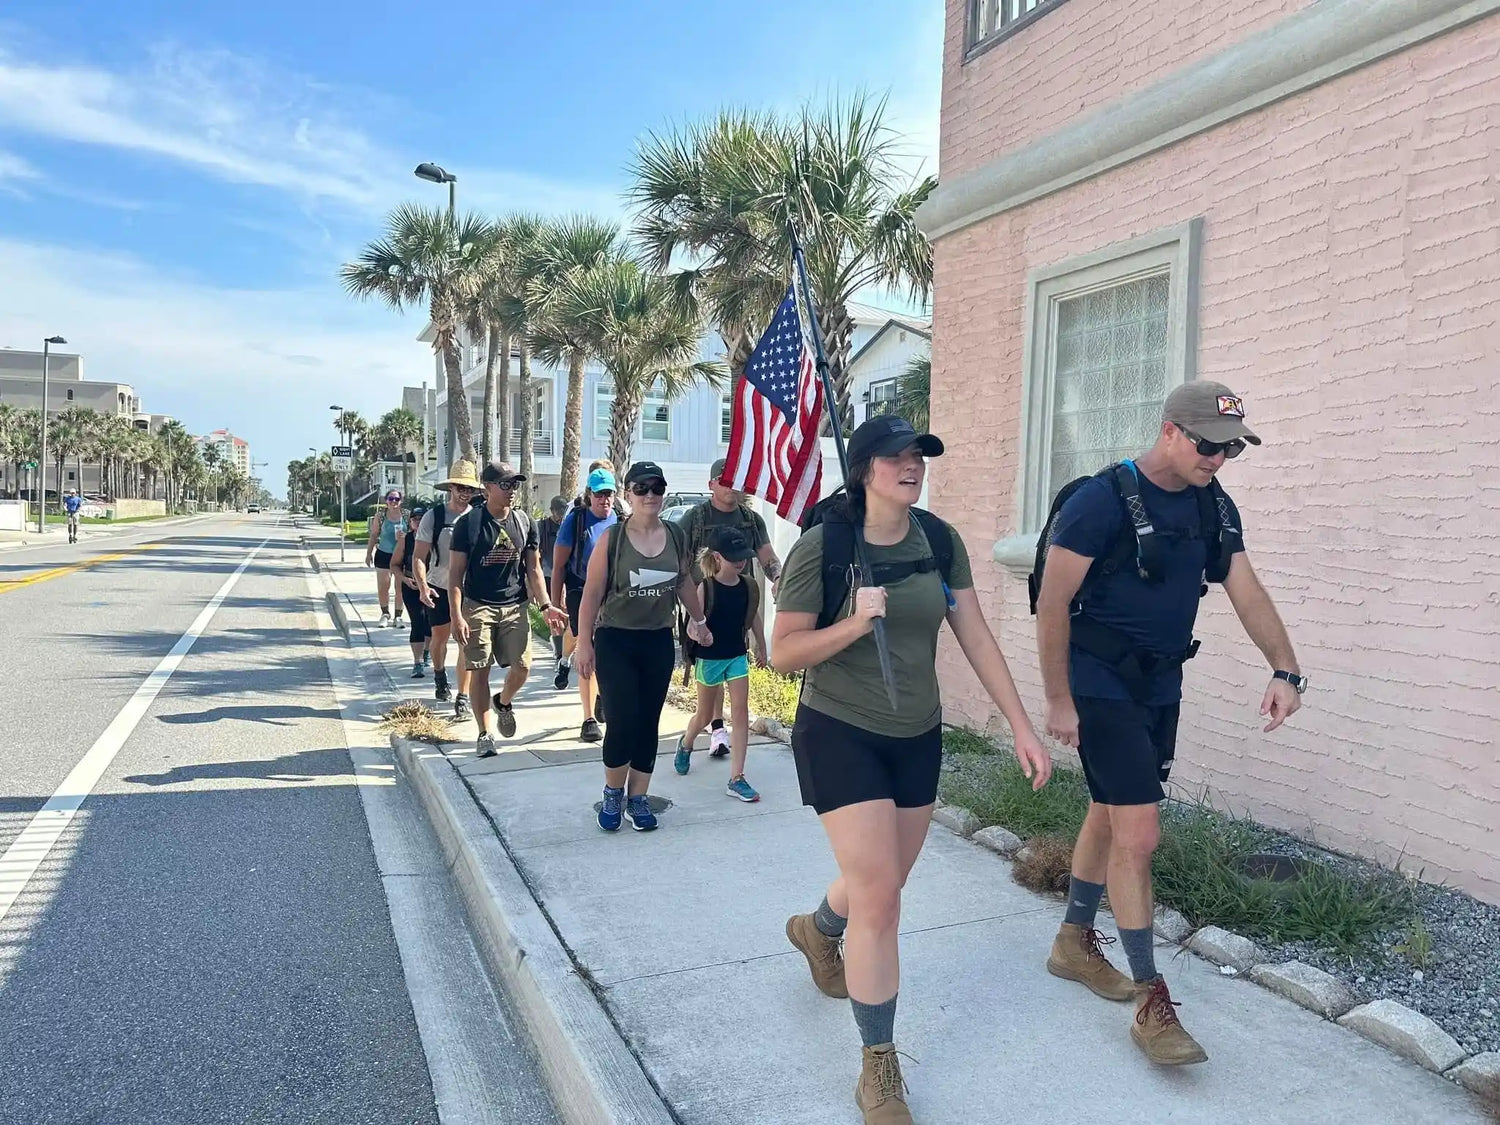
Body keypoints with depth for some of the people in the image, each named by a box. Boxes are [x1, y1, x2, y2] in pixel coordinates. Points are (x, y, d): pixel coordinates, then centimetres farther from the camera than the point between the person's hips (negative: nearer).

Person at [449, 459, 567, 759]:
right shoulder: (468, 523, -5)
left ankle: (503, 701, 31)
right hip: (478, 607, -3)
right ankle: (485, 734, 13)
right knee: (479, 670, 0)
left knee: (522, 667, -3)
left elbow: (533, 569, 10)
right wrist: (456, 615, -13)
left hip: (515, 607, 3)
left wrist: (546, 606, 1)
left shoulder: (524, 522, 5)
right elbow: (456, 572, -5)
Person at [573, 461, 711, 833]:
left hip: (659, 642, 4)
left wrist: (698, 620, 24)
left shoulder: (675, 535, 3)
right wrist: (584, 642, -10)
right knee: (623, 721, -7)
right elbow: (592, 593, -7)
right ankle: (613, 794, 17)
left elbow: (683, 581, 18)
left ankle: (637, 798, 21)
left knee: (648, 723, 8)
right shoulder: (611, 538, -9)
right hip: (616, 641, -4)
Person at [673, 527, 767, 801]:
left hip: (738, 656, 3)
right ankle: (685, 743, 47)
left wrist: (761, 649, 17)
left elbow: (754, 618, 10)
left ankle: (736, 779, 0)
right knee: (705, 715, 13)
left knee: (741, 712, -4)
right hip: (709, 658, -3)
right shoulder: (705, 588, -16)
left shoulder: (749, 587, -3)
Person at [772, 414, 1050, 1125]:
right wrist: (853, 624, -28)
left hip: (917, 735, 5)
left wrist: (1021, 727, -3)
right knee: (878, 896, -9)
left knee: (886, 878, 20)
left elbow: (976, 638, 0)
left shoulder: (940, 542, -3)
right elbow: (783, 654, -13)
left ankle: (817, 928, 55)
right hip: (840, 733, -5)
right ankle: (879, 1068, 10)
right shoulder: (823, 545, -16)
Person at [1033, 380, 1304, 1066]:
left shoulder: (1214, 505, 4)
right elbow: (1052, 604, -16)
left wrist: (1285, 671, -8)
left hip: (1160, 686, 7)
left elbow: (1247, 592, 5)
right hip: (1101, 686, -7)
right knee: (1139, 834, -8)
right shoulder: (1102, 500, -18)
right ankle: (1152, 1003, 4)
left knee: (1110, 816, 18)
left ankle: (1074, 943, 36)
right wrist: (1058, 701, -15)